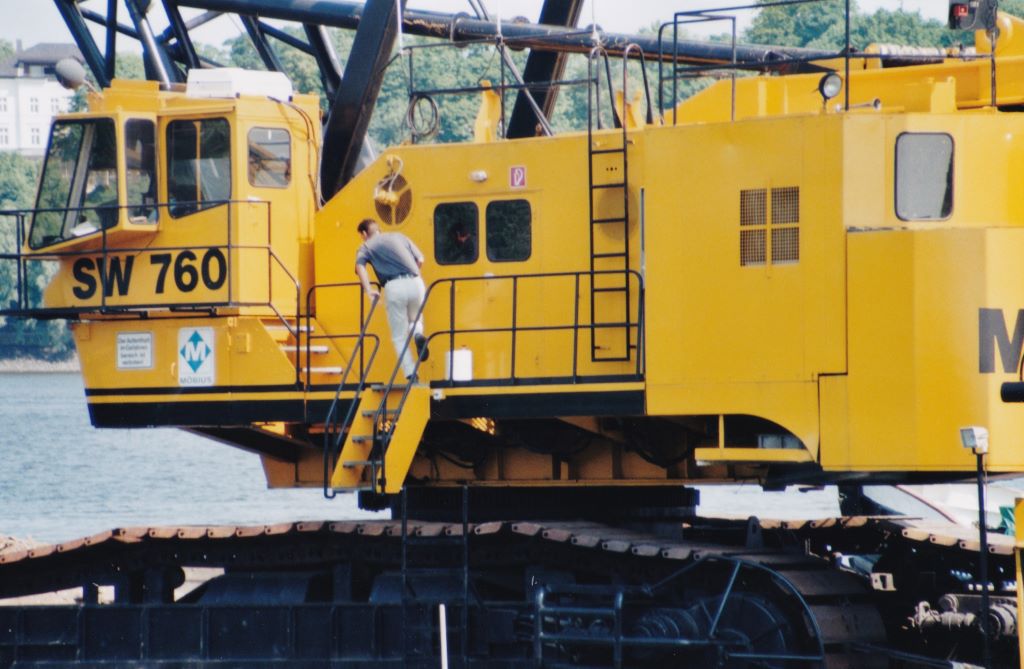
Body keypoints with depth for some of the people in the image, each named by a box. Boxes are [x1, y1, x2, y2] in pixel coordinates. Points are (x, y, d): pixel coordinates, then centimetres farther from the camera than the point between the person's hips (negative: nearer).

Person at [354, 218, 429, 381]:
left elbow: (360, 266, -7)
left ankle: (411, 374, -1)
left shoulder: (367, 247, 14)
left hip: (394, 287, -3)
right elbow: (420, 260, 20)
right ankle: (418, 334, -5)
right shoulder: (399, 237, 24)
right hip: (415, 282, 3)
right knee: (415, 319, 30)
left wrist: (368, 290, -10)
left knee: (399, 337, 10)